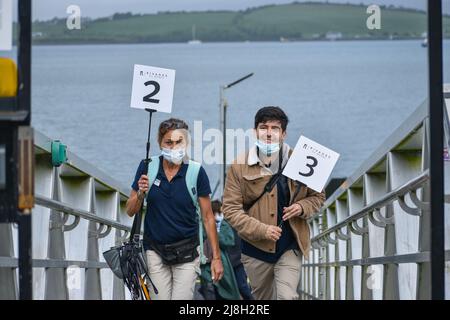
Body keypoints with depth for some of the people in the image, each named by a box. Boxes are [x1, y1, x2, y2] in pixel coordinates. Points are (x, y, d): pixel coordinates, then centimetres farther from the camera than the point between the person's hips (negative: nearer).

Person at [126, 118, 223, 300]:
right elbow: (130, 211, 4)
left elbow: (207, 217, -2)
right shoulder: (148, 167, -2)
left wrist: (216, 257, -3)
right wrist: (141, 194, -17)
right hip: (155, 251, 2)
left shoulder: (196, 172, -7)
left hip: (187, 251, -1)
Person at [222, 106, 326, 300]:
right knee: (262, 298, 17)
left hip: (289, 247, -1)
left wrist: (302, 207, -11)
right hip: (256, 248, 1)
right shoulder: (239, 167, -5)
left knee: (287, 297, -17)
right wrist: (262, 230, -18)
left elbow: (318, 196, 12)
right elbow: (230, 209, -7)